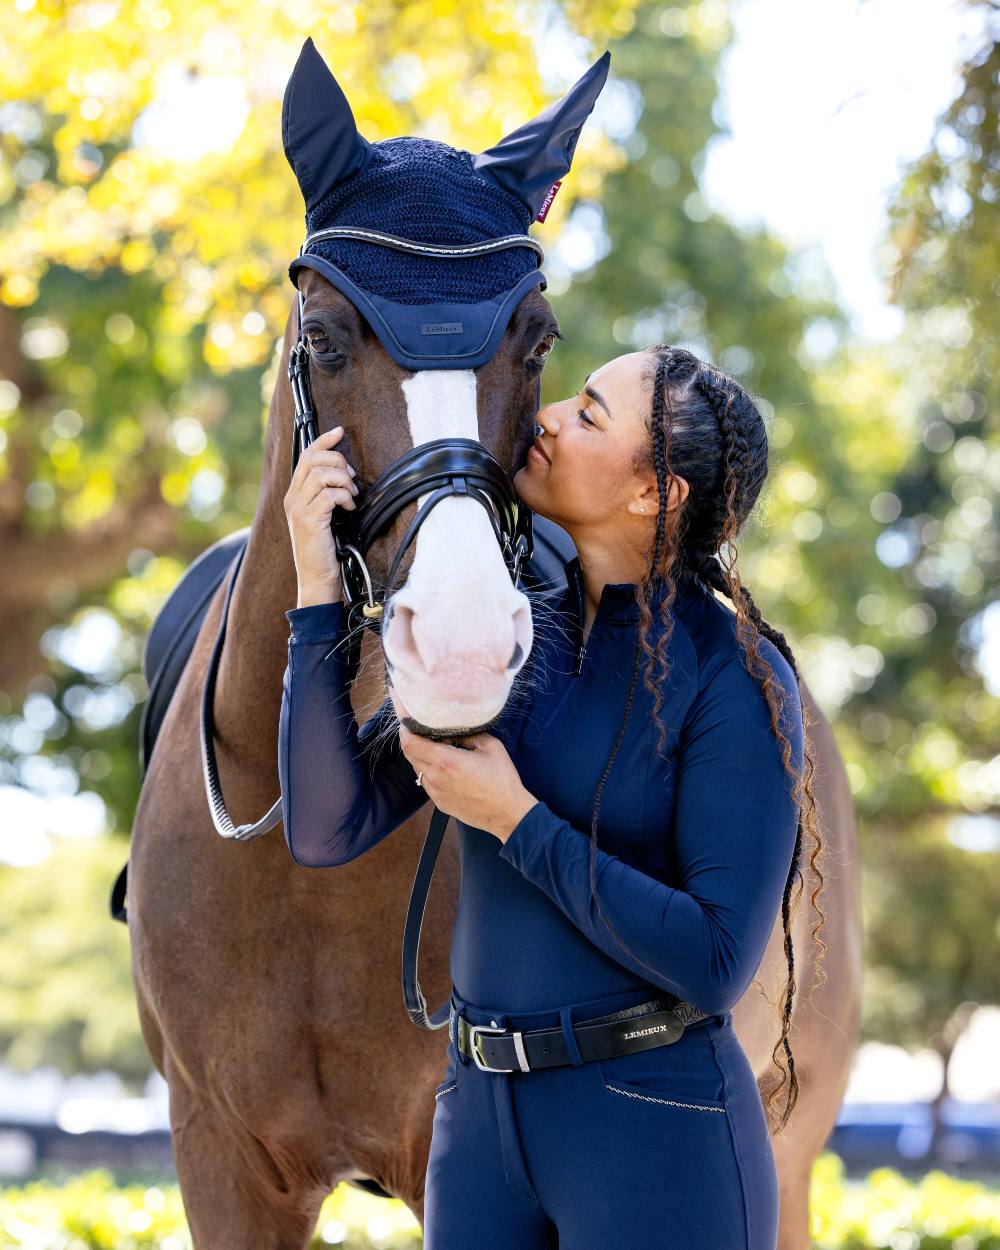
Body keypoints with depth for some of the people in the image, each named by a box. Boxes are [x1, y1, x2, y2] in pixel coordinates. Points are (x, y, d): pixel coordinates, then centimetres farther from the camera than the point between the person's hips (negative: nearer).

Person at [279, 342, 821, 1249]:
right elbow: (326, 831, -3)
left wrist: (514, 817, -18)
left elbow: (716, 964, -18)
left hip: (658, 1138, -5)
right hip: (482, 1116, 6)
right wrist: (317, 586, -10)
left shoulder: (739, 680, -13)